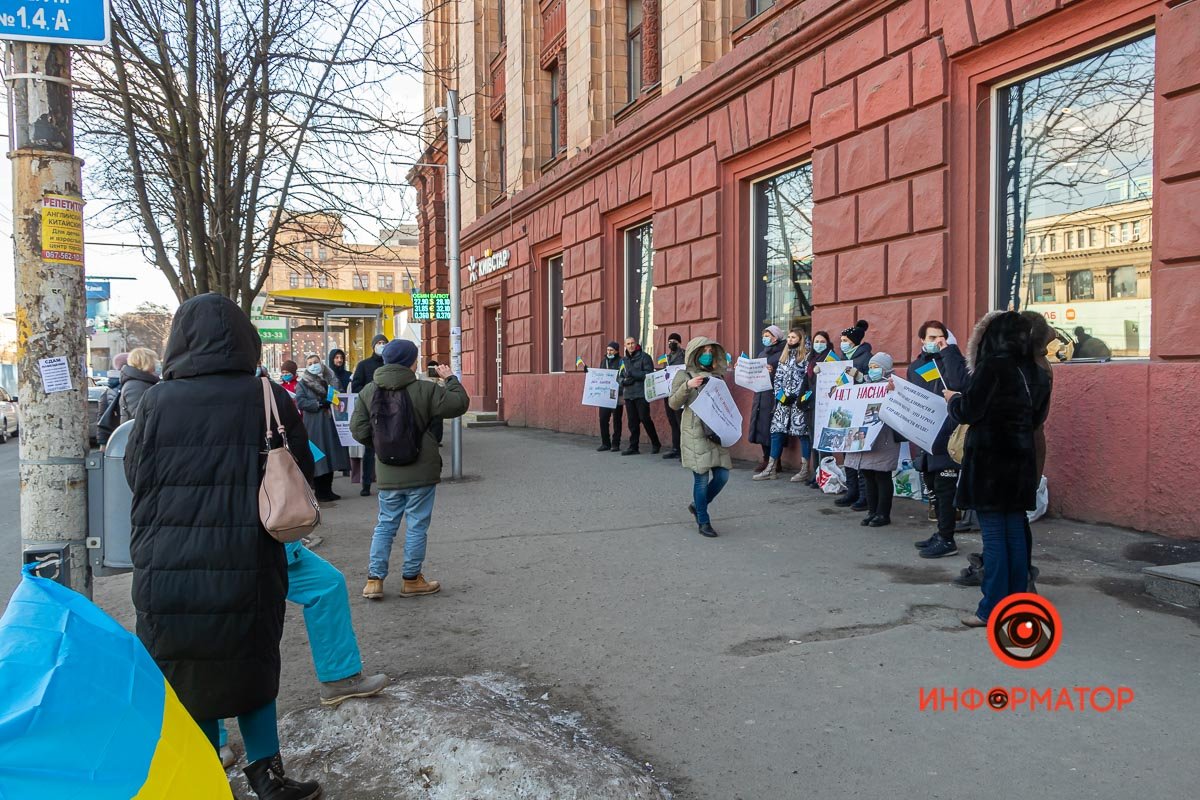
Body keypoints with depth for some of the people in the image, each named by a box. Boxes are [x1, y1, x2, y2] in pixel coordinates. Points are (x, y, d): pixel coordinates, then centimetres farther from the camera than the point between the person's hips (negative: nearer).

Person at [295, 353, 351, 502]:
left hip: (329, 423, 4)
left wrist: (334, 401, -2)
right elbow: (300, 401, -10)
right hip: (314, 425, -4)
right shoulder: (303, 383, 3)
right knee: (318, 457, -6)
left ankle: (327, 489, 14)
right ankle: (320, 492, 2)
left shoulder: (329, 379, 14)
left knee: (331, 455, 4)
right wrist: (319, 404, -17)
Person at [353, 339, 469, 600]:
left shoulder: (368, 391, -1)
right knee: (417, 525, 8)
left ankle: (374, 579, 13)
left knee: (386, 524, 16)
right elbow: (459, 404, -9)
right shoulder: (425, 389, -14)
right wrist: (450, 378, 6)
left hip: (387, 474, 4)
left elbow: (359, 430, -1)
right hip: (421, 472, -4)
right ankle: (411, 579, 17)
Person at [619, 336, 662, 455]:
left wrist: (633, 374, -17)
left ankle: (656, 444, 8)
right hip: (628, 394, 6)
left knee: (644, 418, -7)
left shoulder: (644, 357, -1)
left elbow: (649, 374, -11)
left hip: (641, 394, -6)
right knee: (632, 422, 7)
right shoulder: (624, 360, 17)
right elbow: (619, 377, 16)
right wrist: (623, 381, -6)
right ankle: (633, 447, 13)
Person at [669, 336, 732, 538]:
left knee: (722, 475, 1)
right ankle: (703, 522, 9)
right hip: (695, 433, -5)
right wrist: (687, 386, -20)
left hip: (716, 432, 5)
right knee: (702, 477, -4)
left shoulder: (717, 376, 15)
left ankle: (698, 505, 26)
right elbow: (673, 404, -6)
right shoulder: (684, 375, 1)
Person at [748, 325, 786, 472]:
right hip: (760, 394, 7)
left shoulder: (782, 354, -6)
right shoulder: (762, 353, 18)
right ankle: (766, 458, 15)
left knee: (771, 426, -6)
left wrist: (773, 372, -29)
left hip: (773, 395, -7)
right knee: (761, 426, 6)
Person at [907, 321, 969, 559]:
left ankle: (947, 540, 3)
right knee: (934, 487, 14)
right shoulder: (915, 367, 15)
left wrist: (948, 351, -16)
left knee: (944, 488, -4)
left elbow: (959, 384, -22)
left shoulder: (953, 359, -2)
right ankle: (941, 534, 25)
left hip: (946, 435, -6)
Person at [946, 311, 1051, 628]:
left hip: (989, 460, -7)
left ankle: (991, 610, 3)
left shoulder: (993, 366, -14)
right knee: (1015, 533, 12)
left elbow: (967, 412, -13)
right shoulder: (1035, 374, 8)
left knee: (994, 536, -2)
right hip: (1022, 460, 7)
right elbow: (1037, 417, 15)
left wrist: (953, 398, 7)